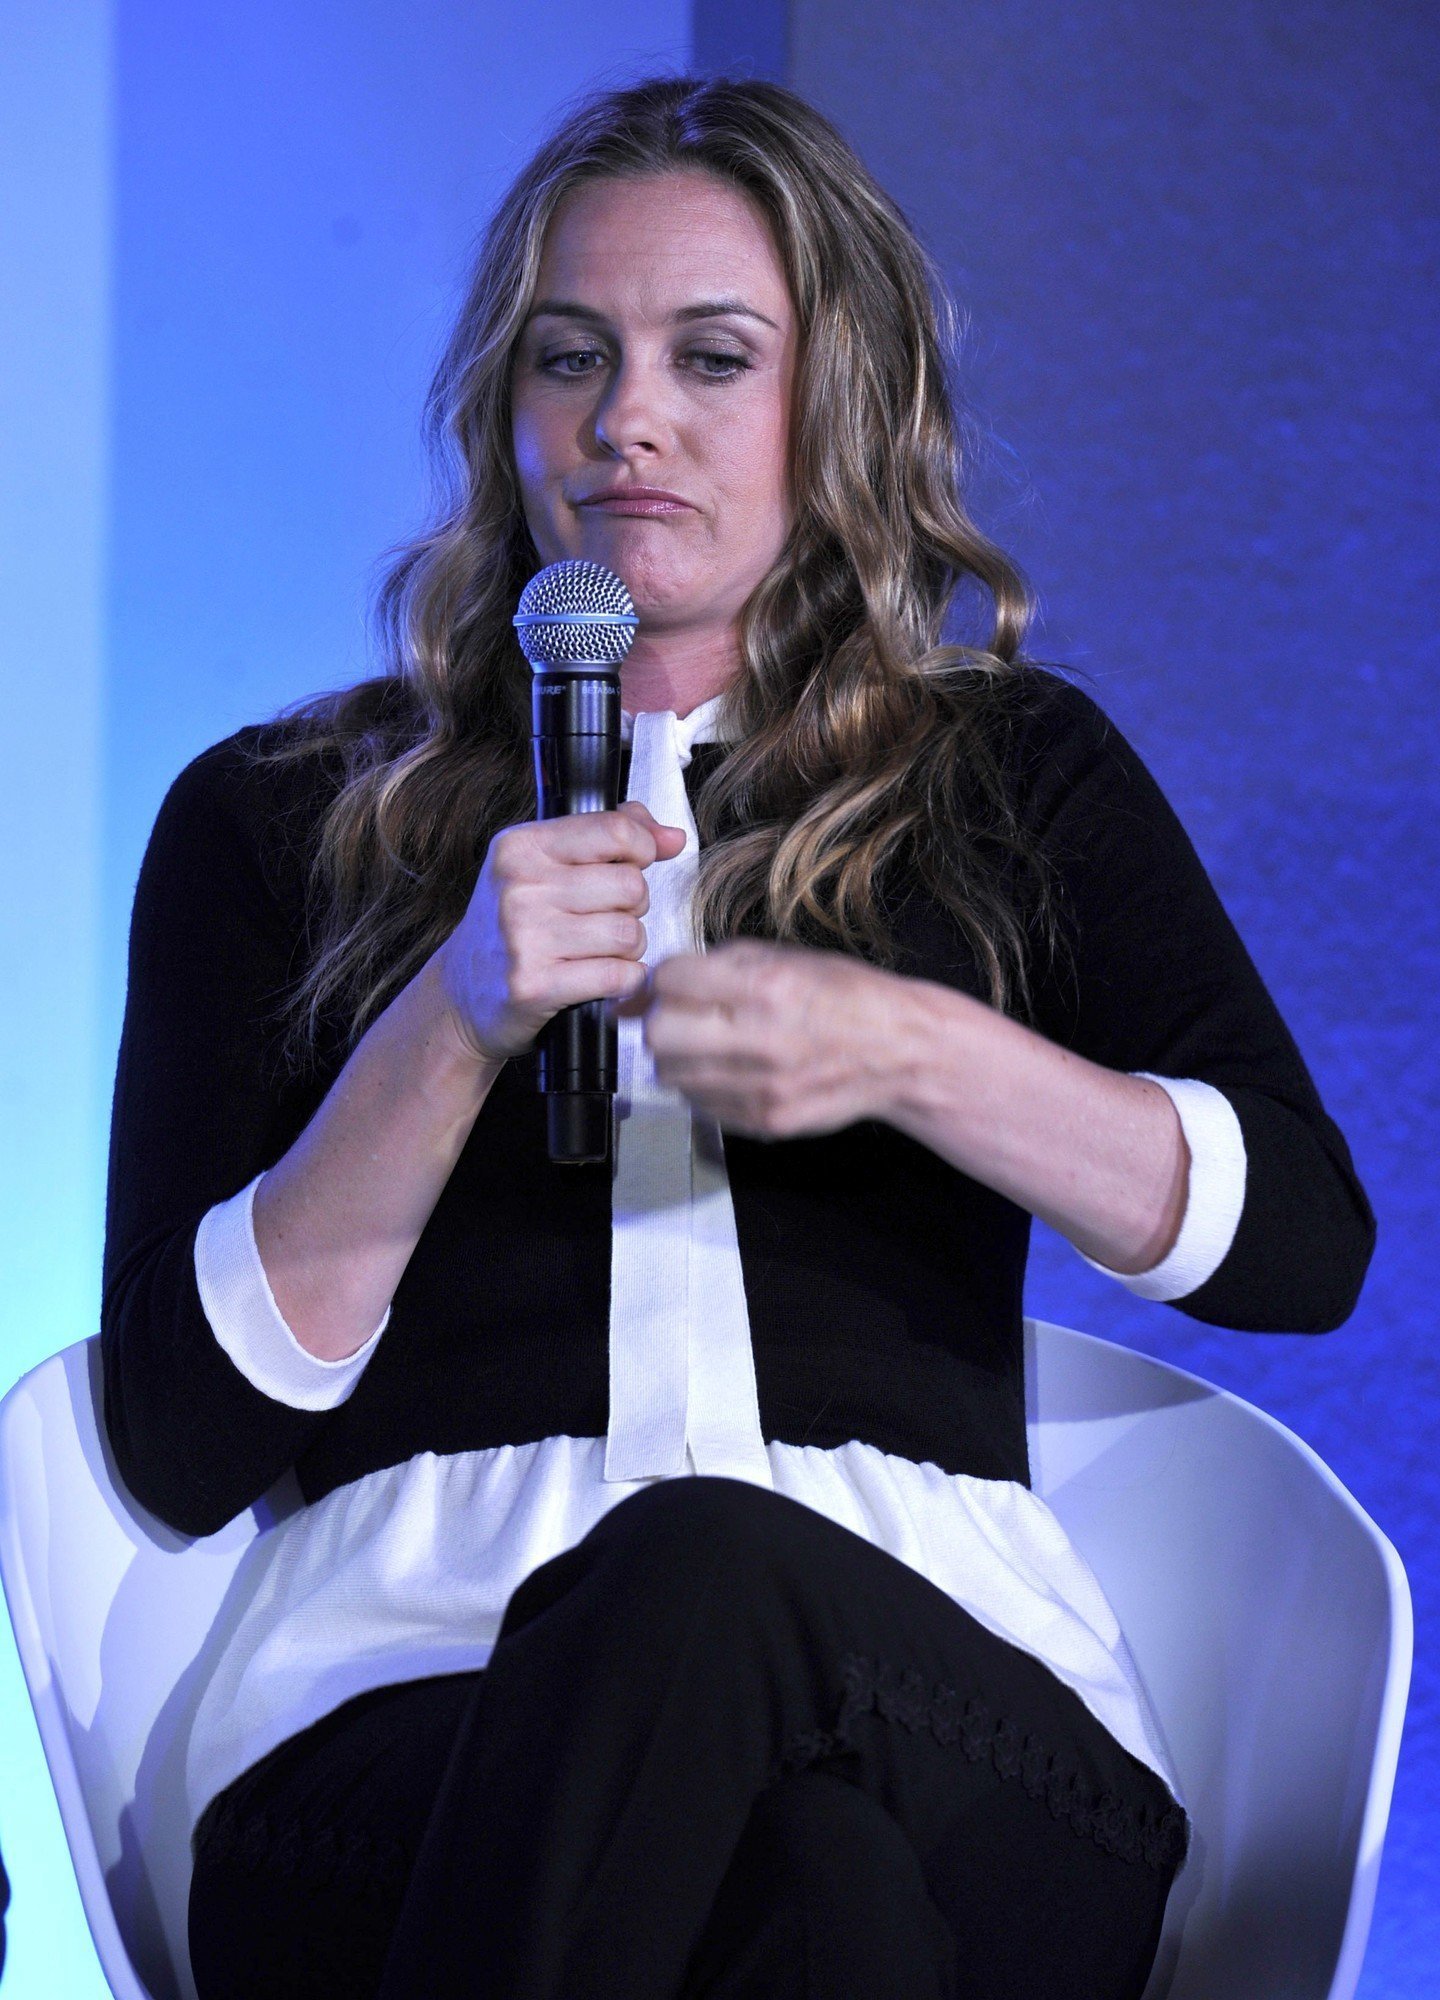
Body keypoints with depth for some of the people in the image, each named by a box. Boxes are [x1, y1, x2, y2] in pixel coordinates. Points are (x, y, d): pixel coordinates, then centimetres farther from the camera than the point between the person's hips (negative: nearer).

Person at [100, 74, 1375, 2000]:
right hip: (413, 1681, -1)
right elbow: (190, 1439, 7)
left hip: (941, 1706, 1)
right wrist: (452, 1031, -6)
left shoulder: (1017, 778, 21)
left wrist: (910, 1054, -10)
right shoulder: (275, 822, 18)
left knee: (705, 1568, -39)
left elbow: (1302, 1236, 6)